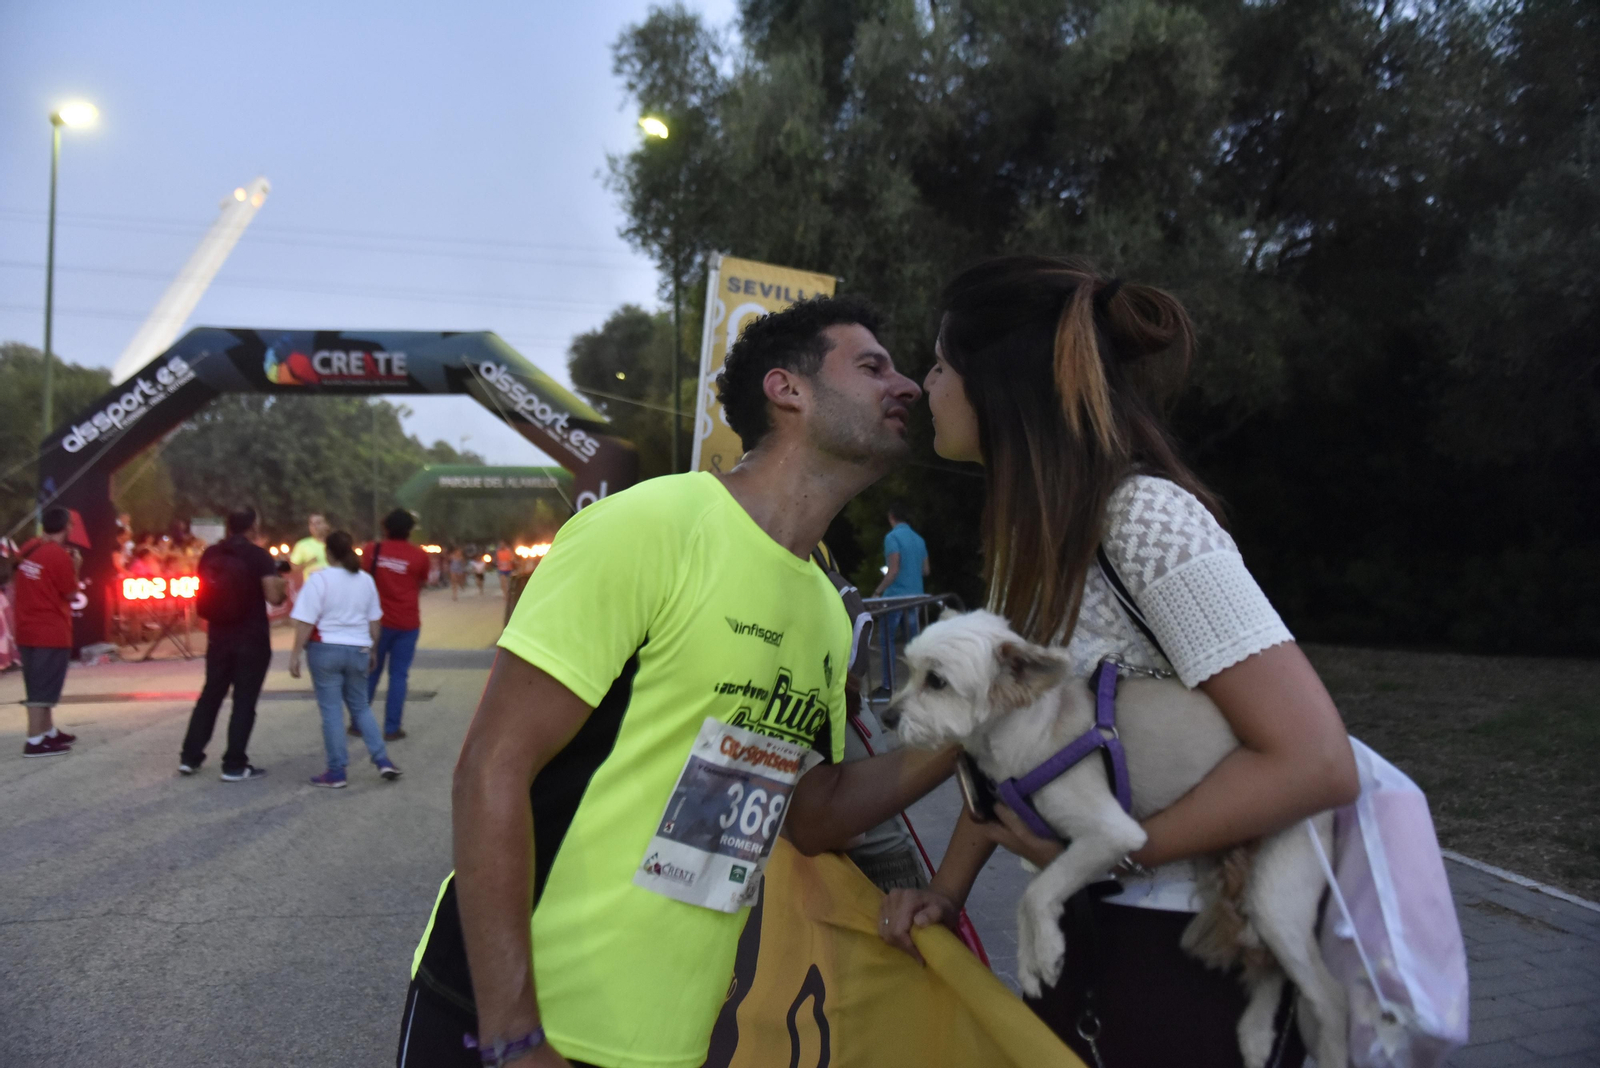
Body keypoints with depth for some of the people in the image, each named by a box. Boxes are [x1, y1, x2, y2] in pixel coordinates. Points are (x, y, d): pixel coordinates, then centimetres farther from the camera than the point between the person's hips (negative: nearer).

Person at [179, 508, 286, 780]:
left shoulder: (210, 555, 6)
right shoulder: (260, 556, -10)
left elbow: (204, 593, 17)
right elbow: (273, 596, -17)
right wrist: (283, 587, 3)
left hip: (218, 636, 5)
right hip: (252, 638, -5)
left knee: (210, 695, 17)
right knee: (244, 701, 1)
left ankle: (190, 757, 21)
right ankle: (234, 765, 2)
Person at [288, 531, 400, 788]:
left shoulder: (320, 579, -10)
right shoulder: (366, 580, 5)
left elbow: (305, 622, -13)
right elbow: (374, 620, 11)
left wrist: (296, 654, -7)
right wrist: (372, 650, 21)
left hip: (326, 649, -4)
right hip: (358, 650, 4)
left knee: (331, 710, 2)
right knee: (361, 707, 15)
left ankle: (336, 773, 6)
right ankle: (383, 761, 6)